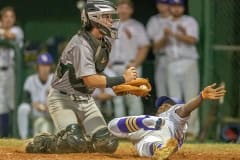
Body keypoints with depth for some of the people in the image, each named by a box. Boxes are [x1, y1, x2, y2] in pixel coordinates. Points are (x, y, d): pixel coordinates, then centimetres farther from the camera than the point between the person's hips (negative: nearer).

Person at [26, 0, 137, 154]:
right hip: (63, 99, -8)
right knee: (74, 142, -27)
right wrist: (123, 79, -27)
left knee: (108, 144, -7)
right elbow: (91, 81, -31)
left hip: (85, 99, 8)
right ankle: (40, 142, -1)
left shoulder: (104, 43, 3)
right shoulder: (81, 44, -23)